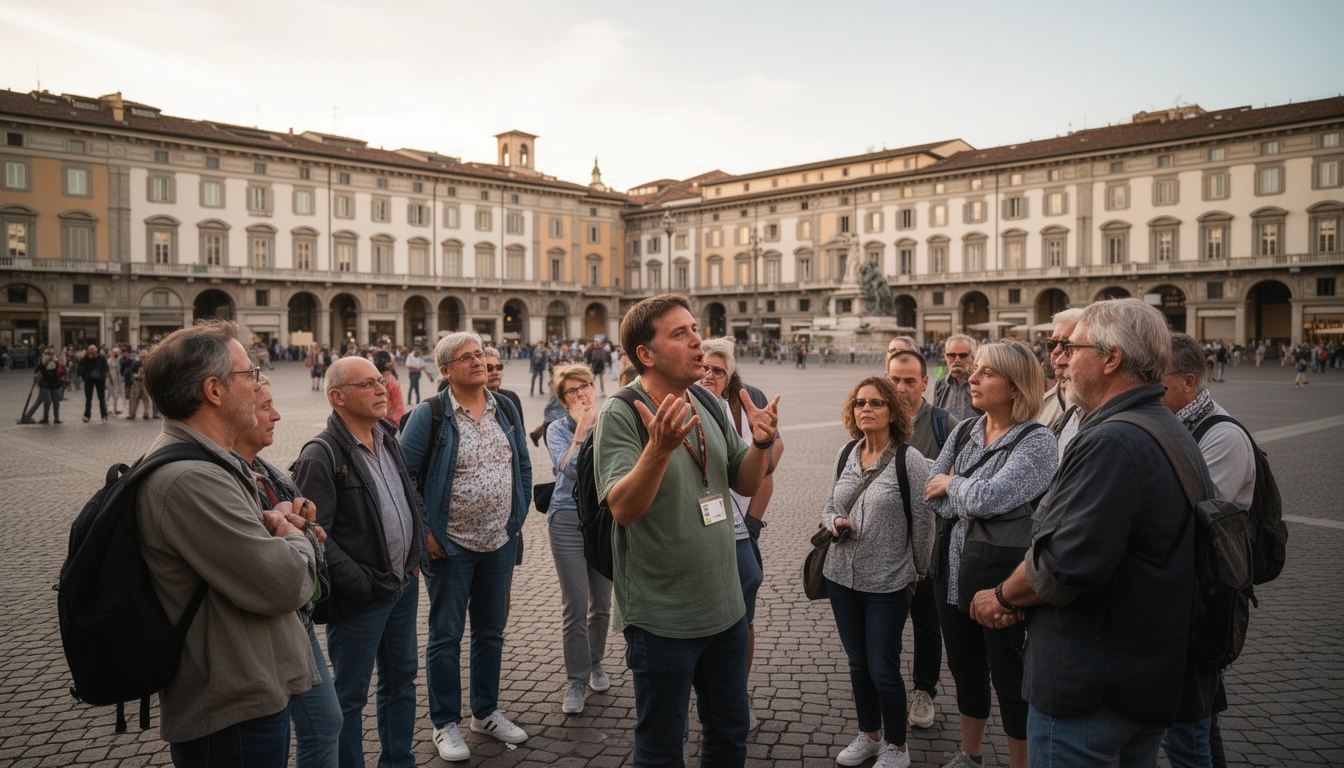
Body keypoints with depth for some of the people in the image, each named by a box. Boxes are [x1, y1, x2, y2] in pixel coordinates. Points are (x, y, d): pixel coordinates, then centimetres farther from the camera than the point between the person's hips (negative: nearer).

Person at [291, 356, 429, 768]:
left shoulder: (387, 438, 6)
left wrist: (416, 558, 10)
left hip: (405, 584, 8)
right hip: (360, 597, -8)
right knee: (350, 695, 8)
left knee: (401, 678, 20)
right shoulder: (321, 456, -18)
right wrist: (362, 585, -19)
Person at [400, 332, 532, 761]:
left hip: (501, 543, 5)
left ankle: (486, 712, 33)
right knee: (446, 635, 7)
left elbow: (523, 466, 13)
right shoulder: (429, 415, -11)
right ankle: (445, 724, 23)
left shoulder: (506, 408, 5)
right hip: (451, 546, -5)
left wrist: (518, 517, 7)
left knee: (492, 631, 16)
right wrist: (422, 532, -11)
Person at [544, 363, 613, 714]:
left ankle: (595, 663, 33)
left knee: (602, 603, 11)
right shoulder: (557, 429, 0)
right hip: (568, 522, -2)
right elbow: (568, 468, -17)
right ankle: (577, 680, 10)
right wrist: (582, 428, -13)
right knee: (575, 606, -3)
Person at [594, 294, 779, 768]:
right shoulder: (621, 415, -16)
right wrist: (659, 448, -42)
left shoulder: (707, 405, 4)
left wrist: (761, 443, -12)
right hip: (661, 618, -6)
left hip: (725, 607, 6)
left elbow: (746, 484, 8)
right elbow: (623, 508, -26)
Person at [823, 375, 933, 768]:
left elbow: (923, 522, -8)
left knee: (883, 670, 2)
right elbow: (830, 505, 15)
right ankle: (869, 735, 36)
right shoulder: (847, 455, 4)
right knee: (858, 664, 17)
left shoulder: (909, 460, -12)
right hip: (842, 577, 5)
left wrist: (917, 573, -1)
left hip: (888, 584, -5)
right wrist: (834, 523, -7)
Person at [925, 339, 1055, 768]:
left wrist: (953, 484, -10)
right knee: (965, 673, 22)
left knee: (1009, 683, 10)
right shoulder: (963, 432, 5)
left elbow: (987, 500, -29)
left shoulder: (1037, 442, -16)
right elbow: (931, 495, -2)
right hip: (953, 573, 6)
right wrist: (972, 496, -16)